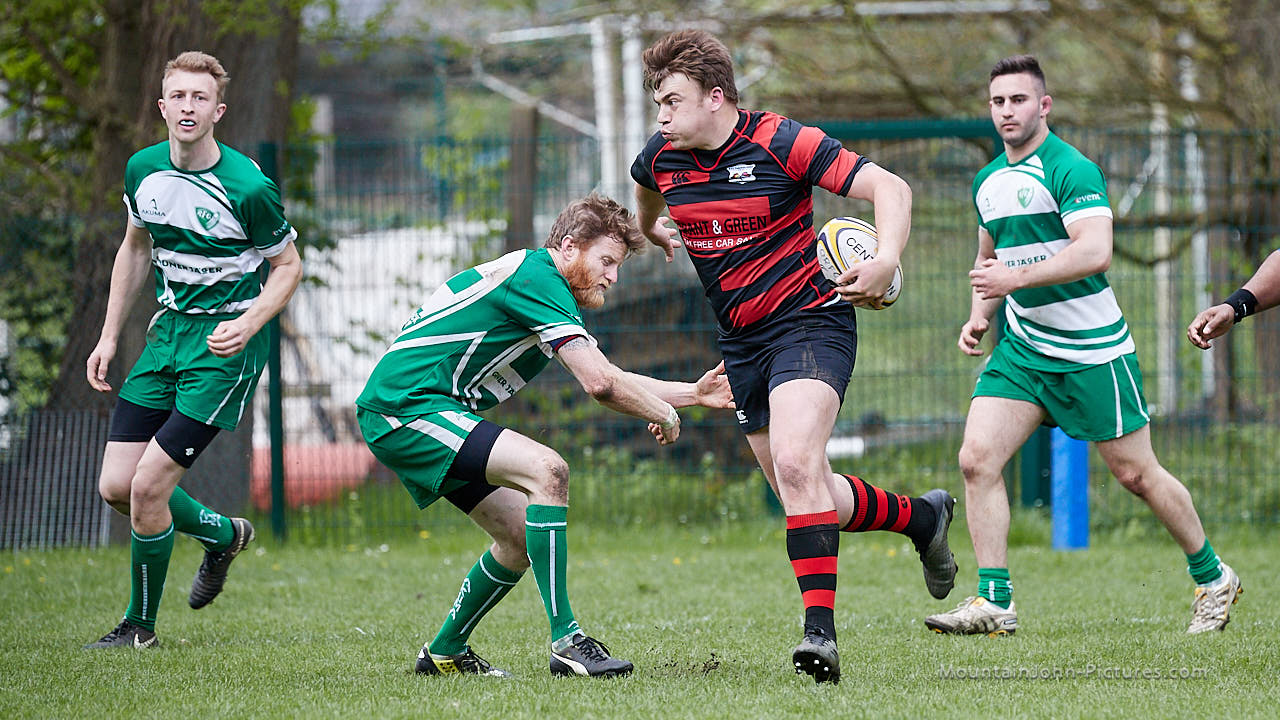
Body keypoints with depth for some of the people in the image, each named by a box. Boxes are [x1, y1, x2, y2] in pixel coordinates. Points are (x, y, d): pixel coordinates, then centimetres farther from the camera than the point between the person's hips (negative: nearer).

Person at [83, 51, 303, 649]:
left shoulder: (248, 188, -18)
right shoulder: (143, 170, 0)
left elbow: (287, 265, -5)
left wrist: (247, 325, -21)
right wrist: (109, 336, 13)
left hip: (225, 343, -6)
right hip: (169, 330, 7)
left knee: (148, 488, -11)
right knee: (116, 486, 1)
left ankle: (141, 626, 10)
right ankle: (224, 534, 29)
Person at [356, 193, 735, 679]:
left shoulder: (549, 292, 18)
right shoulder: (537, 276, -14)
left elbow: (608, 380, 27)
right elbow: (599, 383, -20)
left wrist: (693, 394, 22)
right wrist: (662, 413, -4)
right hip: (405, 405, -11)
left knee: (523, 537, 12)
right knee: (546, 470, -23)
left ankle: (444, 652, 27)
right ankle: (565, 640, -23)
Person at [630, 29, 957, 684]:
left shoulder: (780, 143, -17)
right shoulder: (662, 158, 1)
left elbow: (888, 187, -19)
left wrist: (886, 260, -33)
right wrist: (650, 228, 45)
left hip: (809, 318, -7)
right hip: (741, 341, 7)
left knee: (795, 464, -27)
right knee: (807, 496, 10)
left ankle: (820, 629, -30)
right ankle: (920, 516, 36)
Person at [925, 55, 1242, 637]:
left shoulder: (1071, 170, -16)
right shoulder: (988, 182, 10)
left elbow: (1096, 251, -29)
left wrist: (1015, 278, -31)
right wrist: (979, 316, 9)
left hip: (1092, 350, -6)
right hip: (1021, 346, 6)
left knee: (1135, 474, 2)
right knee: (976, 459, -11)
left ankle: (1212, 578, 23)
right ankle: (995, 603, -9)